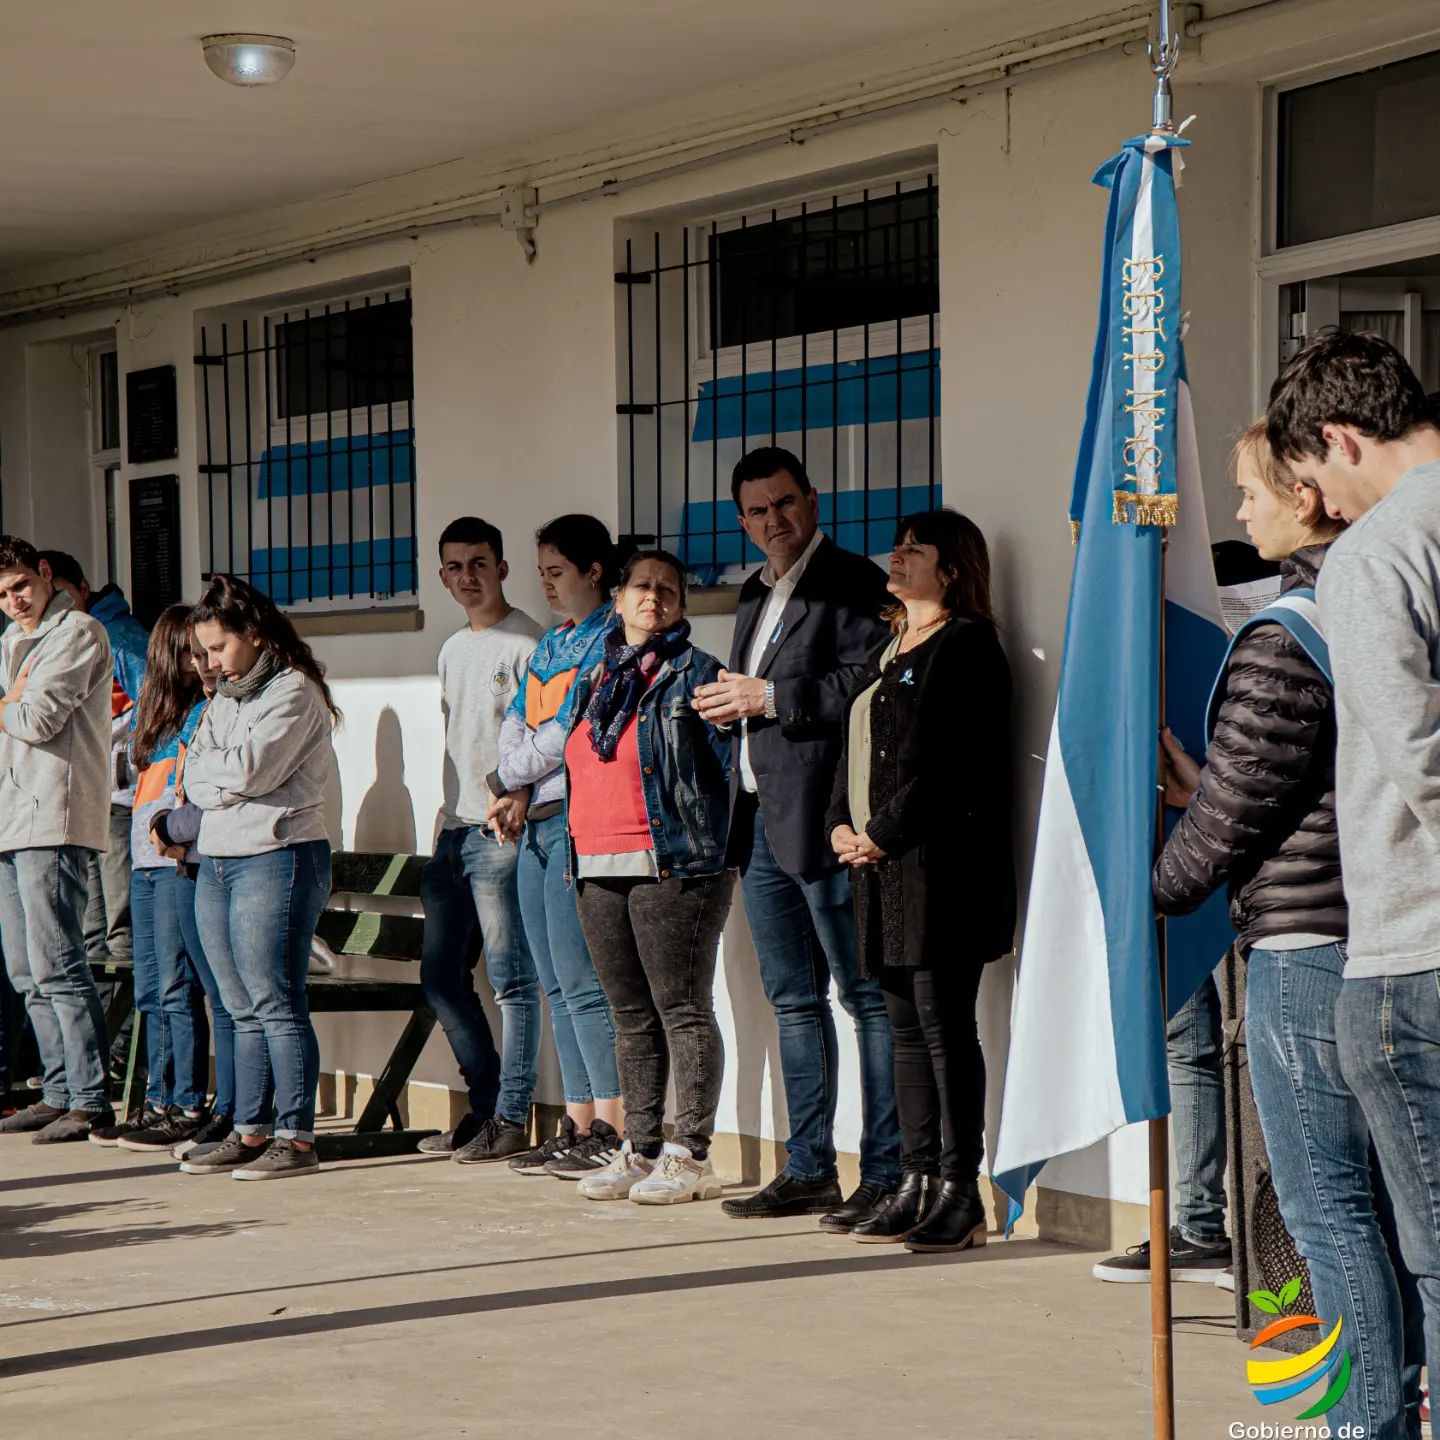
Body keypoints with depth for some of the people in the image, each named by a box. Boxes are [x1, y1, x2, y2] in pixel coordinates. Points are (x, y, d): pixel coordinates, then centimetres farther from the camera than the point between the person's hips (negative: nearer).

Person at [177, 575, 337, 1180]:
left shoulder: (294, 691, -6)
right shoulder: (225, 696, 20)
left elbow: (251, 769, -17)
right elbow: (195, 777, 12)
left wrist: (211, 767, 1)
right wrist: (229, 779, -8)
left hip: (277, 857, -8)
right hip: (217, 859, 8)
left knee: (276, 1003, -10)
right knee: (244, 1010, 9)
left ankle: (297, 1138, -9)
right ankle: (250, 1132, 13)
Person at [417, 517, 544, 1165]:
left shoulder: (526, 643, -6)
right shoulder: (453, 649, 20)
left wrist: (519, 798, -25)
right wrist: (446, 822, 20)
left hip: (502, 833, -9)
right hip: (455, 828, 9)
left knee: (512, 978, -6)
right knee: (441, 975, 9)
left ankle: (511, 1118, -2)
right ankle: (485, 1105, 18)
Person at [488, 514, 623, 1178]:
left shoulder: (612, 639, -7)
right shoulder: (549, 643, 21)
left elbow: (572, 730, -14)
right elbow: (515, 725, 15)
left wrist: (508, 781, -2)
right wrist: (516, 795, -3)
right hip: (536, 825, 9)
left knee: (581, 979, -11)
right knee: (558, 984, 9)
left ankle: (611, 1129, -10)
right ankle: (577, 1125, 12)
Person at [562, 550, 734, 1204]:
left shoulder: (695, 674, -3)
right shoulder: (596, 678, 18)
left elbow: (732, 761, -6)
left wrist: (723, 846, -11)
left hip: (672, 864, -7)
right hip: (598, 870, 7)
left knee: (684, 1012, -5)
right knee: (631, 1015, 11)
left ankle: (690, 1156, -3)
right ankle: (640, 1150, 17)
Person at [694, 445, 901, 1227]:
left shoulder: (853, 583, -7)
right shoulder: (757, 595, 20)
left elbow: (868, 686, -19)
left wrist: (769, 698, -15)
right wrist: (728, 705, 8)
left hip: (821, 819, -9)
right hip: (762, 820, 9)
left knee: (867, 997, -5)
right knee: (793, 1002, 12)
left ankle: (886, 1176, -3)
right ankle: (809, 1172, 19)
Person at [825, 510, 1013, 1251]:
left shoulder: (964, 646, -7)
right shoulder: (889, 650, 22)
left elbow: (939, 760, -15)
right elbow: (854, 748, 21)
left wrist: (884, 833, -14)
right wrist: (840, 824, 6)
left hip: (938, 863, -9)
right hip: (879, 861, 9)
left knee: (944, 1023, -8)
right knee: (907, 1024, 9)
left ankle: (959, 1191, -6)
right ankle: (916, 1183, 12)